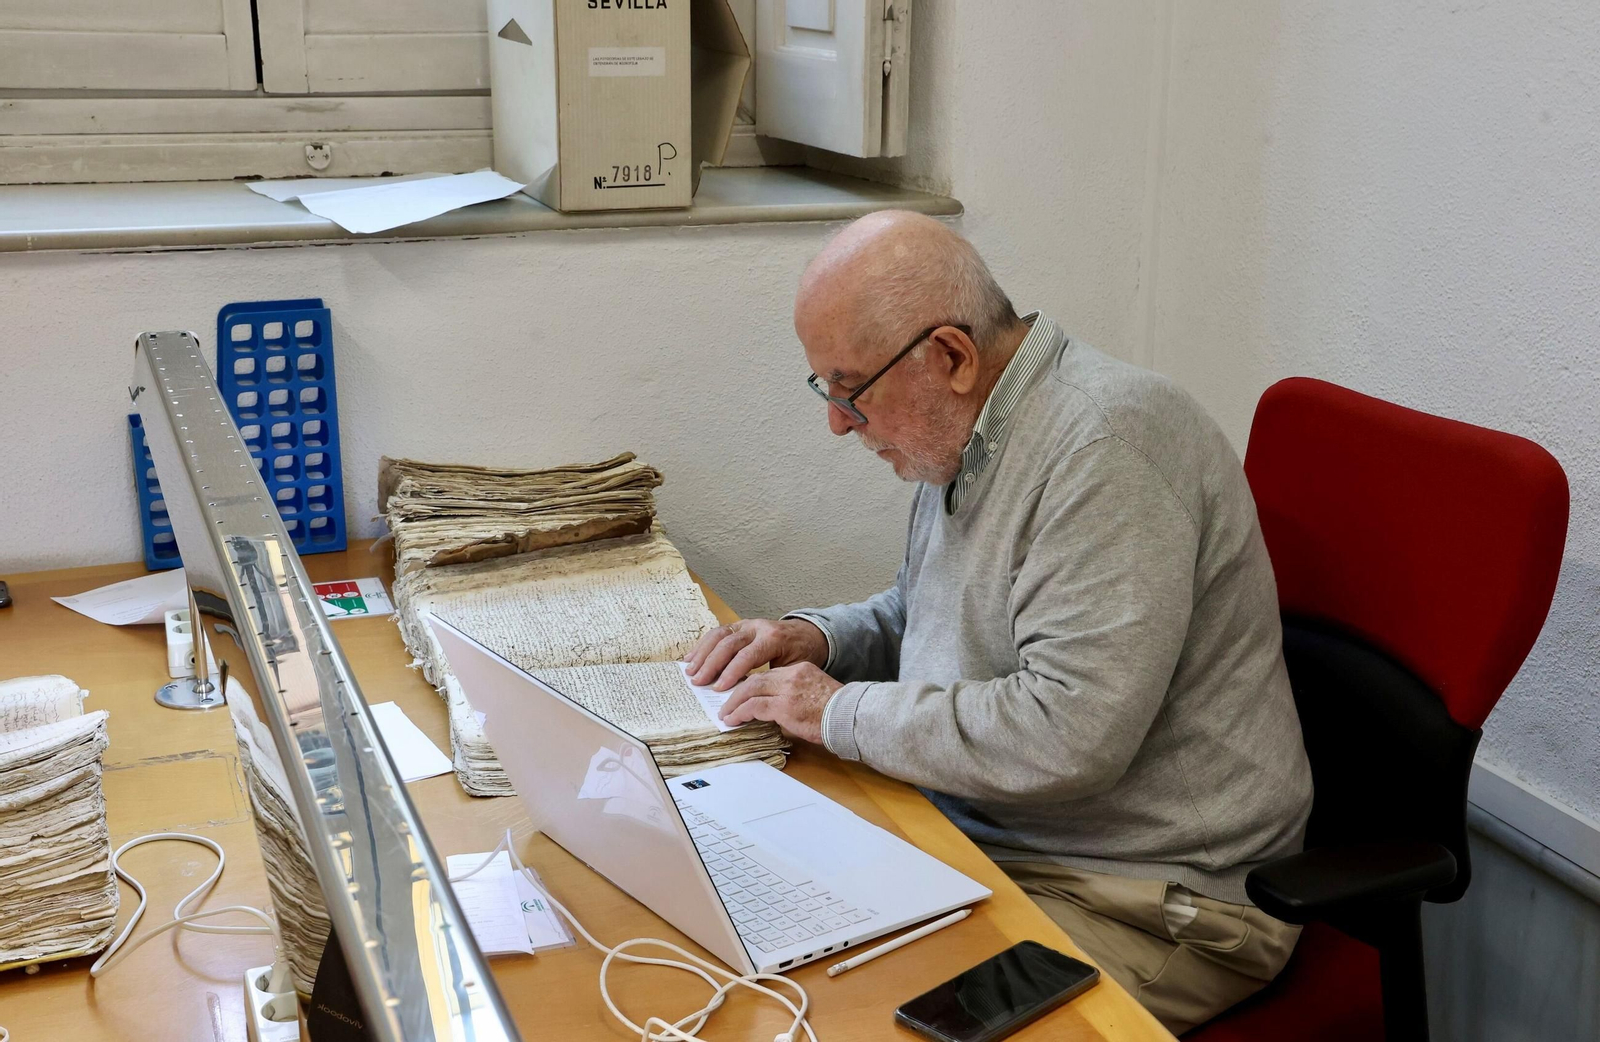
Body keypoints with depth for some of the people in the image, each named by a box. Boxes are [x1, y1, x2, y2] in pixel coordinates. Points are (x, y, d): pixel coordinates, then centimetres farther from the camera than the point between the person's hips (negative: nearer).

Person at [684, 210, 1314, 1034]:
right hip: (979, 837, 9)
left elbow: (1071, 735, -31)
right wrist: (816, 639, 3)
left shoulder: (1109, 443, -24)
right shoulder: (966, 435, 7)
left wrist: (846, 713, -19)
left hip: (1152, 901, -8)